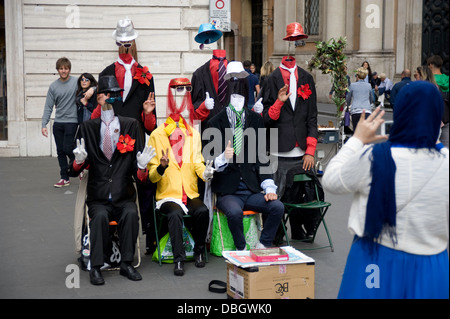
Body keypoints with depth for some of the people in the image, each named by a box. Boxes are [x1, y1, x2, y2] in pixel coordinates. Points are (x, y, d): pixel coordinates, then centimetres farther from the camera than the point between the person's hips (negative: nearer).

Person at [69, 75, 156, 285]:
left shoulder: (131, 125, 7)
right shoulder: (87, 128, 7)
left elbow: (139, 177, 7)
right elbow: (74, 172, 5)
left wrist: (141, 166, -16)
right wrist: (79, 160, -17)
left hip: (124, 198, 0)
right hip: (98, 199, 0)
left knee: (131, 214, -29)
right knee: (100, 216, -30)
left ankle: (126, 264, -17)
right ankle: (96, 267, -20)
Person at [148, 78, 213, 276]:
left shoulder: (193, 134, 14)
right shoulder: (157, 135, 3)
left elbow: (197, 162, 7)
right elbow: (152, 176, -1)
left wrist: (205, 172, -16)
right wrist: (161, 168, -23)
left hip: (191, 194, 3)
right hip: (168, 195, -3)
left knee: (203, 211, -28)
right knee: (175, 214, -33)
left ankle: (199, 251, -8)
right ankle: (179, 259, -27)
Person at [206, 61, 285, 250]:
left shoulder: (255, 120, 10)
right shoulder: (216, 123, 1)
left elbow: (262, 157, 9)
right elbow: (211, 161, 0)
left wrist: (269, 187, -1)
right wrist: (223, 158, -24)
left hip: (252, 189, 3)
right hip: (228, 191, -3)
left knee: (277, 207, -22)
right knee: (235, 212, -33)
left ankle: (262, 248, -7)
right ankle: (242, 251, -12)